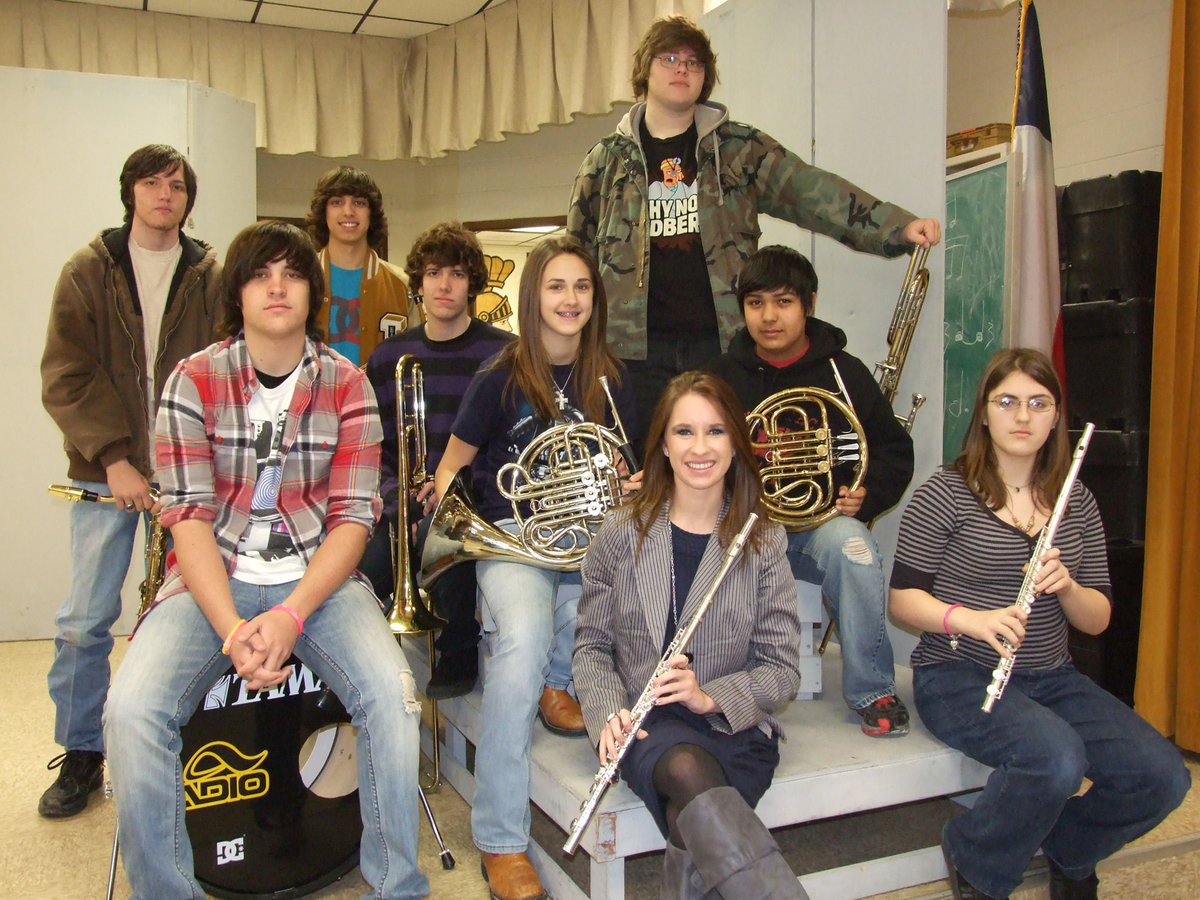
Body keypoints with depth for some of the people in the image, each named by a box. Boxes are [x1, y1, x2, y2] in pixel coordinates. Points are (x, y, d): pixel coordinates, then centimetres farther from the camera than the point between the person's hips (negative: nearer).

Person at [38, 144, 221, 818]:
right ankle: (81, 755, 19)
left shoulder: (213, 277, 7)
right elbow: (65, 377, -1)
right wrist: (113, 457, -12)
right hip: (105, 471, 0)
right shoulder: (88, 273, 7)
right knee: (85, 621, 3)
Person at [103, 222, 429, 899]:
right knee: (132, 709, -25)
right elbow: (188, 516, -6)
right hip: (213, 580, 1)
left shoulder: (347, 385, 2)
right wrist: (232, 629, -21)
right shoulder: (194, 381, 1)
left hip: (318, 576, 0)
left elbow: (353, 517, -4)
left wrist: (291, 616, -20)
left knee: (392, 692, -26)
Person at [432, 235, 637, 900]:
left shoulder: (609, 381, 9)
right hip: (511, 532, -3)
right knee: (524, 638, -33)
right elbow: (450, 468, 5)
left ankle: (557, 682, 5)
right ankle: (501, 843, -24)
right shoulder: (501, 378, -2)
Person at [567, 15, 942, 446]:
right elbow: (578, 250, 14)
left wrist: (898, 225, -12)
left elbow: (810, 190, 0)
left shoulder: (738, 147, 10)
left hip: (722, 342, 0)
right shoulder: (607, 159, 11)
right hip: (638, 347, 0)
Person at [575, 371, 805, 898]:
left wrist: (711, 696, -16)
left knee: (692, 823, -33)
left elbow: (782, 671, 3)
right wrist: (607, 713, -11)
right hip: (646, 722, 0)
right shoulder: (623, 532, 4)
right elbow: (592, 644, 8)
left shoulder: (763, 540, 3)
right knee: (688, 770, -34)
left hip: (735, 723, 0)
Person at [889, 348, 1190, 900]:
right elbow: (902, 599, -6)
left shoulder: (1076, 502, 8)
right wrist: (970, 619, -25)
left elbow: (1097, 620, 8)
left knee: (1164, 777, -14)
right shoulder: (947, 493, -6)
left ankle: (1063, 846, 18)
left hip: (1051, 678, 5)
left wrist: (1066, 586, -14)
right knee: (1059, 757, -32)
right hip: (958, 675, -5)